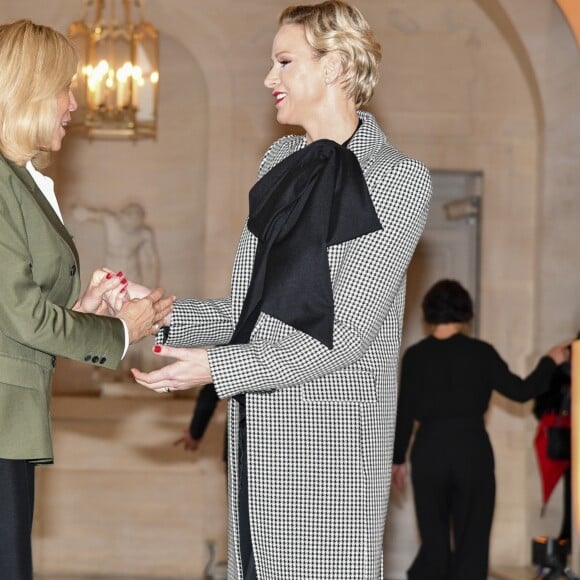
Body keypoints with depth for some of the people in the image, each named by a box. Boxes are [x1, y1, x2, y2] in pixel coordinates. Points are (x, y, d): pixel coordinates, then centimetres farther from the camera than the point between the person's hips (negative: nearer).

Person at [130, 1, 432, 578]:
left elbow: (346, 331, -13)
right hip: (258, 424, 6)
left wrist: (217, 367, -17)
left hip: (332, 425, -6)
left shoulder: (398, 179, -6)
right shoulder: (280, 162, 16)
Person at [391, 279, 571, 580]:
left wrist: (398, 459, 11)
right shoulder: (480, 352, -6)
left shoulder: (414, 356, -2)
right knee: (471, 543, 8)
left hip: (428, 453, 1)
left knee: (434, 543, 10)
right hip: (472, 453, -1)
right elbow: (521, 391, 2)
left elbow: (404, 413, 1)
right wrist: (550, 361, 17)